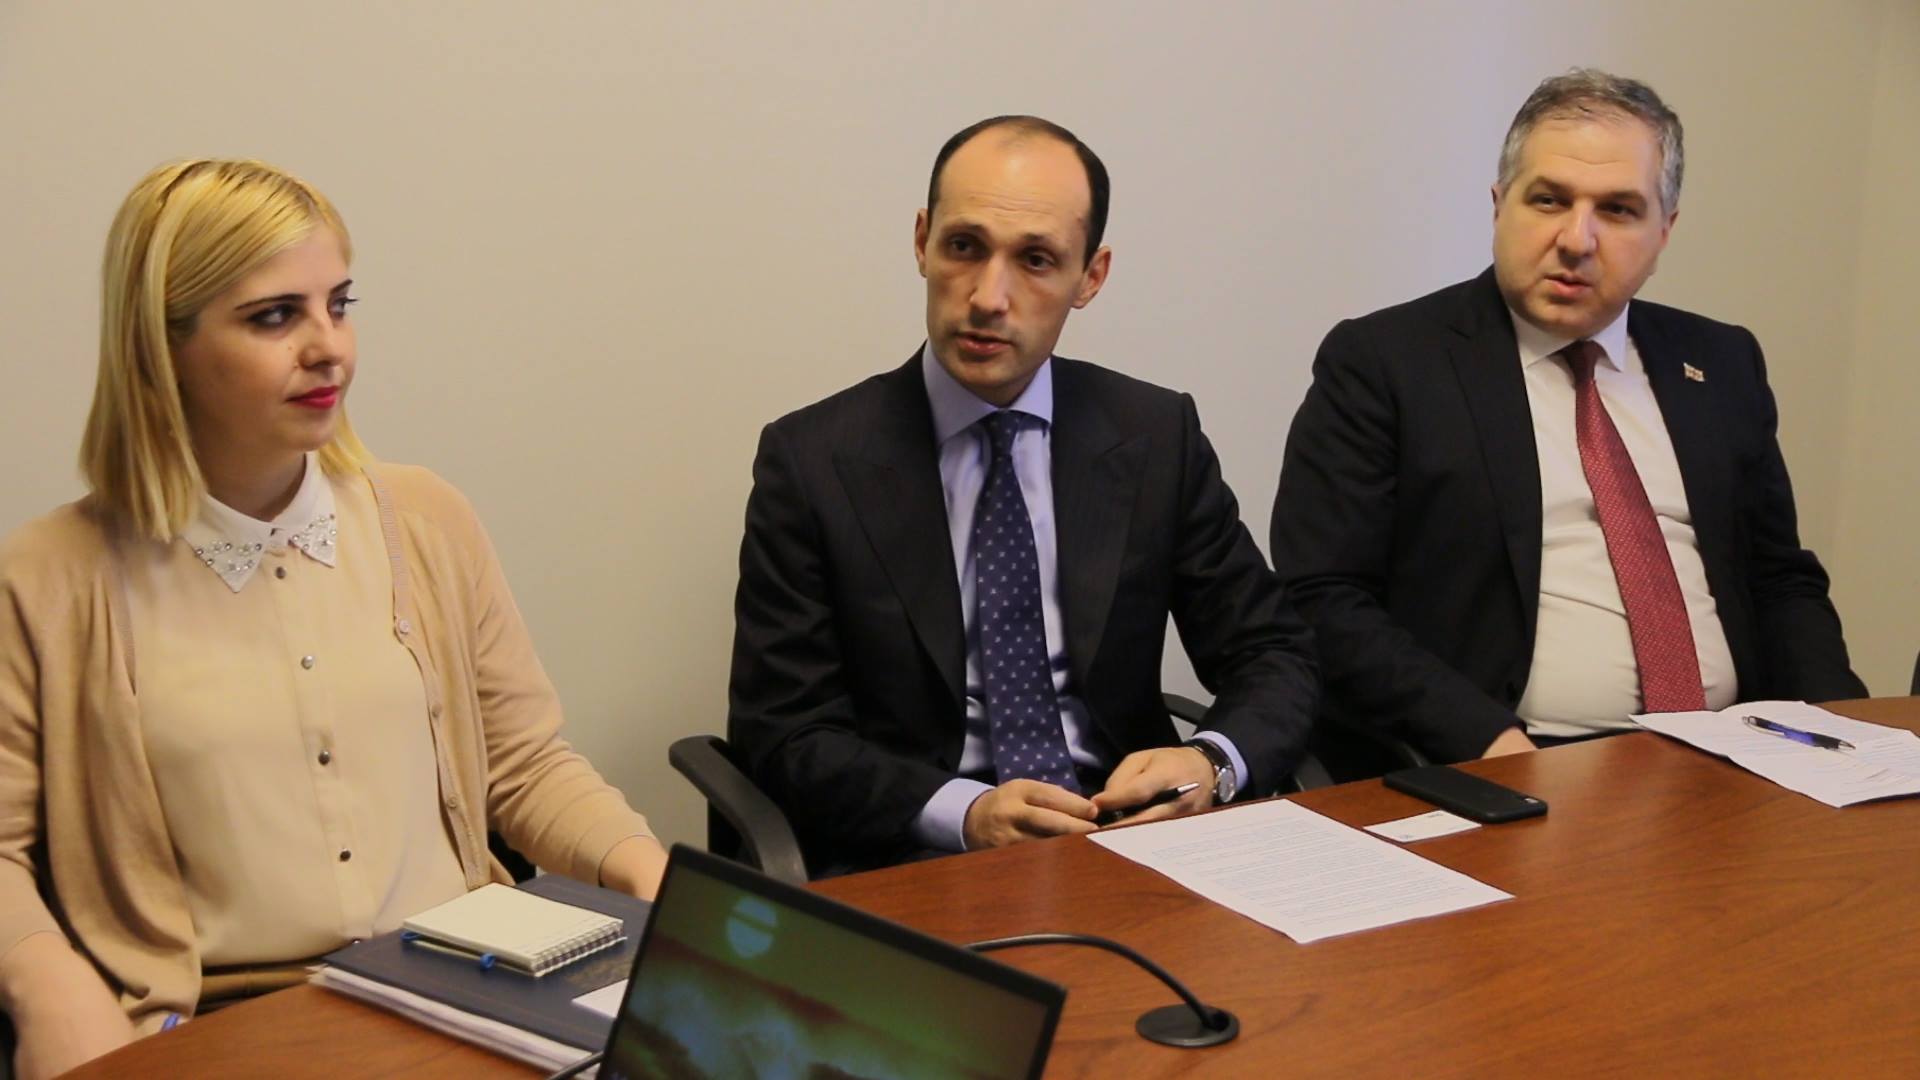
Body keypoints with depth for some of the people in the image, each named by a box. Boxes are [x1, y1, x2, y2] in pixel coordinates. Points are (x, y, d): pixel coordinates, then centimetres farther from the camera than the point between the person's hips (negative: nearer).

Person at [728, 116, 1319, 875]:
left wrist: (1213, 765, -14)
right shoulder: (811, 461, -2)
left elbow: (1273, 658, 9)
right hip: (910, 867, -1)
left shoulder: (1157, 436, 5)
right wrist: (963, 813, -20)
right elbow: (782, 734, -3)